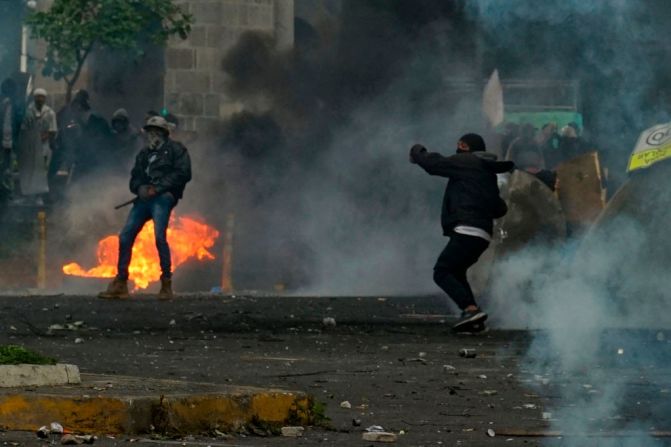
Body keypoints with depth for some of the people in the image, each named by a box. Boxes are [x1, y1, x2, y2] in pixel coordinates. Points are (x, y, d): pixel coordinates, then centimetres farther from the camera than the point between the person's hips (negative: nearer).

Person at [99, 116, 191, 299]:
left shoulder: (175, 150, 6)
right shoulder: (144, 154, 27)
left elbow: (183, 173, -6)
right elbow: (134, 179, 23)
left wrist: (158, 188, -12)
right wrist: (141, 188, -3)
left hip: (163, 197, -7)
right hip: (145, 198, 7)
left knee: (159, 236, -21)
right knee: (125, 236, -2)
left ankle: (166, 284, -12)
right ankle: (120, 283, 5)